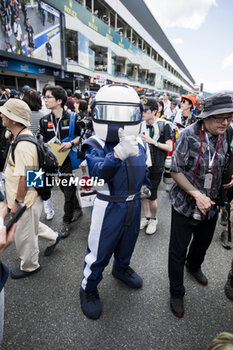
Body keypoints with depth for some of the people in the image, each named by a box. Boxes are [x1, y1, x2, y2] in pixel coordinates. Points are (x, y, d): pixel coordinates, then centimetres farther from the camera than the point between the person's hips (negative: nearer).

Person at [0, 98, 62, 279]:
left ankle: (29, 266, 37)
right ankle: (53, 237, 49)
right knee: (30, 226, 29)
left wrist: (17, 202, -18)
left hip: (26, 199, -9)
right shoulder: (24, 136, 4)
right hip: (25, 197, 9)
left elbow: (25, 178, -28)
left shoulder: (23, 145, -29)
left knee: (24, 235, 12)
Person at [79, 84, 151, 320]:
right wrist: (118, 154, -52)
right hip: (109, 207, -5)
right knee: (100, 251, 10)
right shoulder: (95, 145, -19)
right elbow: (98, 171, -37)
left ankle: (121, 268, 58)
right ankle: (88, 288, 38)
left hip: (134, 205, 6)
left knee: (127, 243, 27)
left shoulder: (139, 143, -1)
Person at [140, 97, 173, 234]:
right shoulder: (141, 125, 5)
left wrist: (153, 141, -18)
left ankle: (154, 219, 26)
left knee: (152, 197, -1)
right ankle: (147, 217, 34)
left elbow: (169, 147, -11)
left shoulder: (164, 125, -10)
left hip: (156, 167, -5)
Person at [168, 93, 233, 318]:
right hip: (185, 204, -5)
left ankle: (194, 266, 61)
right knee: (178, 251, 7)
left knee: (203, 242, 28)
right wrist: (196, 194, -26)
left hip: (211, 206, 6)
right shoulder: (189, 135, -20)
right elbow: (175, 171, -17)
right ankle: (176, 292, 32)